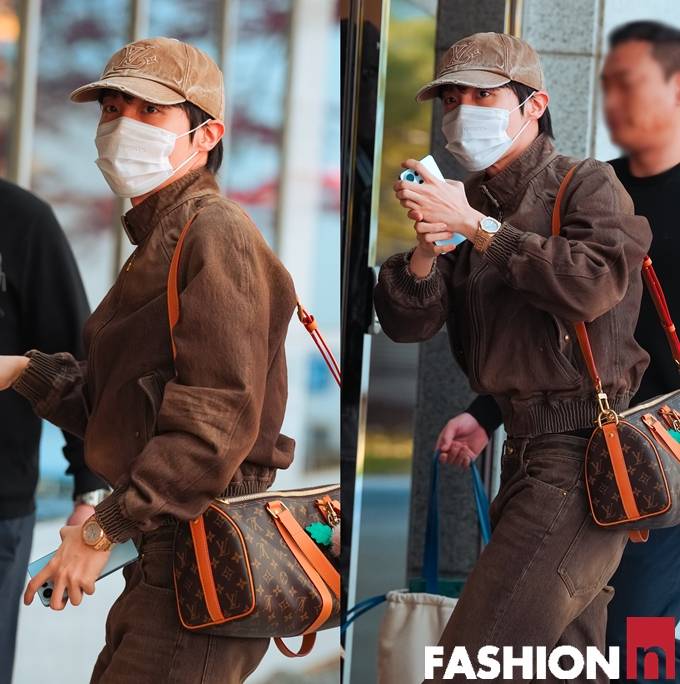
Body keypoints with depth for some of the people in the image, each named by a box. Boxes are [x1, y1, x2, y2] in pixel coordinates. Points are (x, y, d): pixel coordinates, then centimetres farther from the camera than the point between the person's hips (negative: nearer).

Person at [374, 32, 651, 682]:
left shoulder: (587, 184, -2)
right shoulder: (467, 203, 15)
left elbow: (594, 285, -22)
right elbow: (406, 322, 5)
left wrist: (476, 227, -20)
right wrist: (428, 248, -15)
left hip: (583, 456, -8)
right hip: (524, 453, 8)